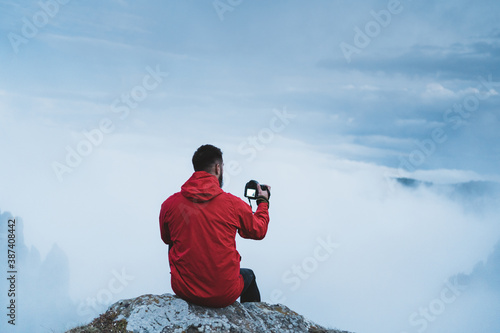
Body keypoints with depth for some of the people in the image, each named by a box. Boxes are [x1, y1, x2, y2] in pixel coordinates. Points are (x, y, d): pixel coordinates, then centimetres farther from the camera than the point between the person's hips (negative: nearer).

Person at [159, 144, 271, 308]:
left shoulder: (169, 204, -8)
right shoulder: (234, 204, -12)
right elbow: (259, 231, 7)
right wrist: (263, 202, 25)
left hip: (184, 291, 1)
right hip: (225, 295, -1)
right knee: (248, 274, 34)